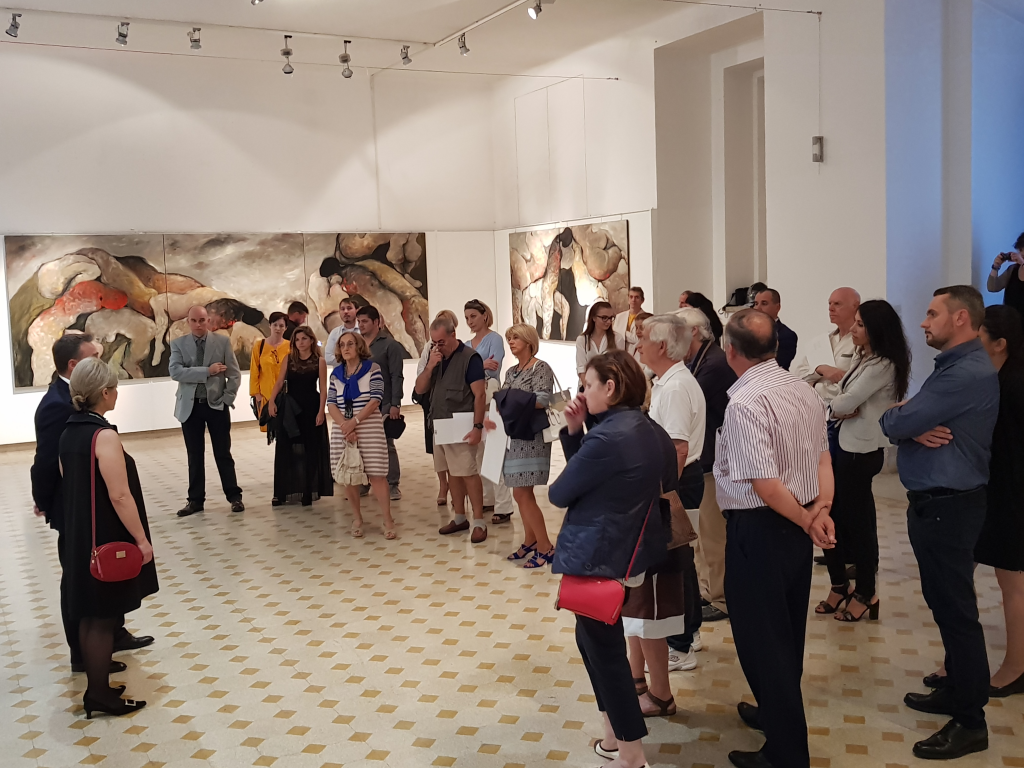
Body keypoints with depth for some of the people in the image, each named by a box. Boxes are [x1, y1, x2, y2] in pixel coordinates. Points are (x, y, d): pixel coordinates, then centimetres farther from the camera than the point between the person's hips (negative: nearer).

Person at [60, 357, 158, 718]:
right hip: (107, 542, -8)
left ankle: (96, 687, 28)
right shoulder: (104, 436, -21)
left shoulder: (69, 432, 5)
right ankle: (101, 695, 10)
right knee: (103, 618, 1)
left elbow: (71, 487, 11)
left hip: (80, 538, 8)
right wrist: (142, 539, -16)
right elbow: (120, 495, -23)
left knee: (89, 616, 16)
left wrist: (78, 528, 19)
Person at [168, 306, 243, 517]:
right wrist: (207, 371, -19)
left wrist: (227, 399, -9)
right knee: (195, 455, 8)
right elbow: (175, 372, -13)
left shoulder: (222, 341, 0)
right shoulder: (178, 344, 1)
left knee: (223, 453, 5)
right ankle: (195, 499, 16)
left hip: (217, 404, -1)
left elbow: (234, 374, 0)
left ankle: (234, 496, 13)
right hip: (190, 406, 1)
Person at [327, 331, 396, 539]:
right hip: (342, 429, 4)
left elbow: (375, 400, -10)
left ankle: (388, 520, -2)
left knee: (376, 474, -8)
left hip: (369, 427, -4)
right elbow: (331, 404, 3)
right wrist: (345, 426, -12)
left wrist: (354, 421, -17)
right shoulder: (336, 374, 10)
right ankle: (357, 518, 18)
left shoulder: (372, 368, -2)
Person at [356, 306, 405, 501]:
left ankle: (392, 485, 7)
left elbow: (397, 377, -6)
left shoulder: (389, 345, -2)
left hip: (383, 405, -4)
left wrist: (395, 404, -13)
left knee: (387, 445, 1)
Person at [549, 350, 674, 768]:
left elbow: (560, 493, -16)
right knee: (593, 639, 22)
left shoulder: (607, 438, -26)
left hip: (597, 557, -10)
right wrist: (574, 431, 1)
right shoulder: (645, 429, 5)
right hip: (626, 550, 10)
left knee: (604, 650, 5)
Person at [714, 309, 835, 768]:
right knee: (787, 632, 24)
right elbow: (823, 458, 4)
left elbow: (766, 485, -26)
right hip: (797, 528, 9)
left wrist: (806, 521, -13)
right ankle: (778, 714, 44)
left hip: (759, 529, -9)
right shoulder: (804, 392, 5)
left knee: (762, 639, 4)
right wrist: (821, 510, -7)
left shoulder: (745, 403, -22)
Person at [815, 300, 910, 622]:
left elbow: (845, 403, -20)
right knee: (833, 516, 13)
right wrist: (842, 409, -13)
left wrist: (837, 406, 1)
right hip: (846, 444, 9)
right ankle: (840, 586, 26)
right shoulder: (861, 357, 11)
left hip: (862, 450, -9)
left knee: (856, 520, 3)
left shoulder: (883, 365, -19)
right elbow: (842, 401, 8)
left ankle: (866, 594, 19)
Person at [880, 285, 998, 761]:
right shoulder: (952, 368, 15)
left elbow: (894, 423, -22)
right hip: (934, 502, 10)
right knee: (946, 605, 19)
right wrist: (914, 429, -12)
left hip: (947, 507, -10)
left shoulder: (969, 374, -20)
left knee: (956, 611, -2)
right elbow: (899, 424, 10)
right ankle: (958, 691, 33)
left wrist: (896, 419, 1)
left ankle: (970, 722, 8)